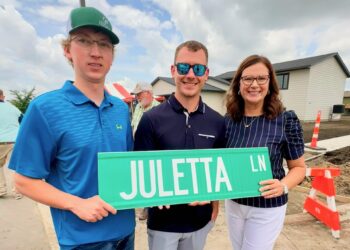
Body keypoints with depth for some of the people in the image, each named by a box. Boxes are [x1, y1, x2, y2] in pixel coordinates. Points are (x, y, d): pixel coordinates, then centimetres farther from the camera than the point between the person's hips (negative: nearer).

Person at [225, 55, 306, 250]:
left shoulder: (286, 120, -15)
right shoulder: (229, 120, -7)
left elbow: (299, 167, -6)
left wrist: (283, 186, -24)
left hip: (268, 207, -3)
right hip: (233, 203, 4)